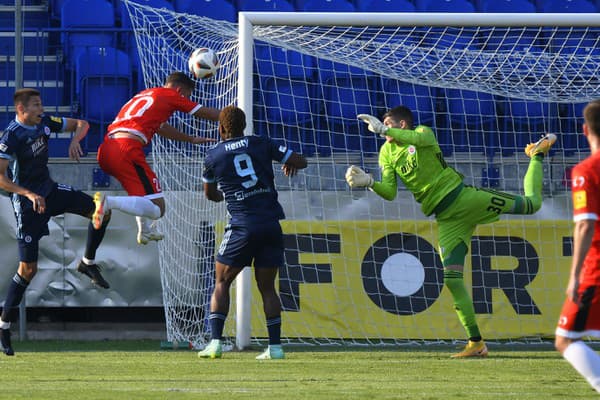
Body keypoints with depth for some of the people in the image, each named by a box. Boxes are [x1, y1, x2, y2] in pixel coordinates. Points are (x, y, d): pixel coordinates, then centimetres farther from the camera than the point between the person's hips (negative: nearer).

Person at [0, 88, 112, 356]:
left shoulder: (44, 123, -2)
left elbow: (81, 124, 11)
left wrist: (75, 140, -11)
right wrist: (30, 195, -34)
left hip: (49, 190, 7)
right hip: (26, 203, -7)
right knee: (28, 268, -7)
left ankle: (88, 263, 16)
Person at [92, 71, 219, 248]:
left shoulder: (145, 94, 32)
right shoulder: (170, 95, 11)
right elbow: (206, 113, 19)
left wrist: (191, 139, 59)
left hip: (105, 150, 9)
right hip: (127, 148, -9)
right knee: (157, 209, -11)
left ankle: (144, 230, 35)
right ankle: (109, 202, -29)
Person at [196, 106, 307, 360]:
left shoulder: (213, 156, 4)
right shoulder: (261, 144, 6)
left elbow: (210, 194, 22)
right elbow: (300, 161, 7)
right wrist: (291, 166, 31)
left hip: (242, 227, -2)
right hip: (271, 224, 2)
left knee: (221, 283, 10)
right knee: (267, 287, 11)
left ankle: (215, 342, -2)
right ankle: (275, 346, 5)